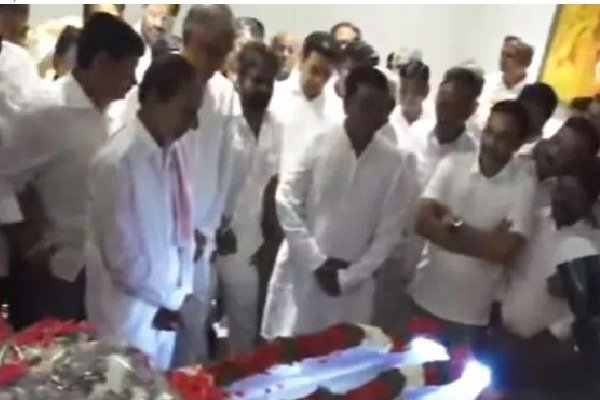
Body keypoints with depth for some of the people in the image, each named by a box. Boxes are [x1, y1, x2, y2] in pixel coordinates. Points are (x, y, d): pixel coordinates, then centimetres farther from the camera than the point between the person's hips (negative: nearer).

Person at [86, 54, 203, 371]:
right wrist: (173, 299, -11)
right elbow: (121, 255, -21)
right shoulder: (117, 161, -22)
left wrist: (181, 294, 2)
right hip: (129, 319, -7)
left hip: (164, 309, 7)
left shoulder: (173, 152, 1)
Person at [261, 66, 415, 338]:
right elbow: (286, 201, -6)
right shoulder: (315, 144, -6)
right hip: (300, 273, -1)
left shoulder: (395, 162, -2)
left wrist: (350, 276, -6)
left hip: (352, 285, 1)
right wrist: (317, 262, -10)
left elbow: (390, 229, -1)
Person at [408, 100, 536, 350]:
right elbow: (422, 222, -12)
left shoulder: (523, 185, -10)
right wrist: (485, 240, -16)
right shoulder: (452, 164, -5)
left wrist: (455, 225, -12)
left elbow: (506, 251, -16)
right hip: (425, 298, 2)